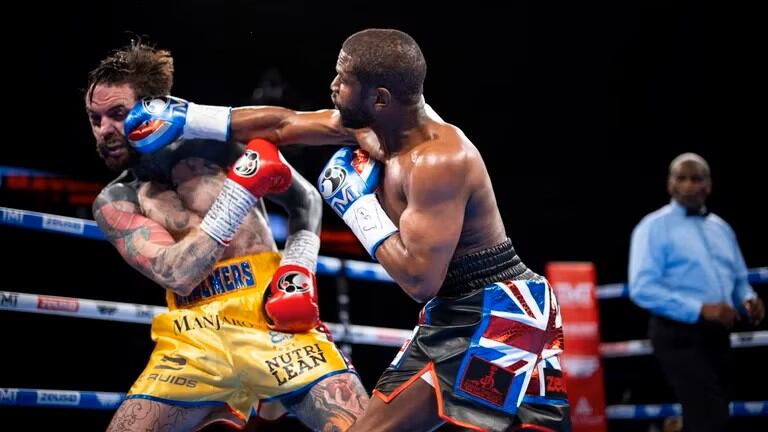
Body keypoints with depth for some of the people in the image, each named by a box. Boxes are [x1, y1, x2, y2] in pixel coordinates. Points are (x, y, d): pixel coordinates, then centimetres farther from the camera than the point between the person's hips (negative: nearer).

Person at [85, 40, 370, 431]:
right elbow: (176, 275, -8)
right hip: (194, 339, 2)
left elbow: (305, 200, 15)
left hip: (272, 319, -1)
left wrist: (297, 267, -2)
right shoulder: (113, 203, 9)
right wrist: (240, 190, -13)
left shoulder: (218, 139, 7)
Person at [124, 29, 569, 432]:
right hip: (449, 316, 10)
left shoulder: (440, 160, -25)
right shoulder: (374, 124, 3)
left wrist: (359, 205, -16)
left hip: (502, 312, -10)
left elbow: (420, 280, -27)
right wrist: (179, 120, 15)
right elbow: (283, 124, 14)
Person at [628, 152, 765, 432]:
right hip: (679, 336, -7)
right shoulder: (654, 227, -5)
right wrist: (700, 309, -23)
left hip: (717, 335, 7)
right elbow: (642, 289, -15)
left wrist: (748, 301, -2)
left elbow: (739, 280, 23)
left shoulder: (722, 228, 17)